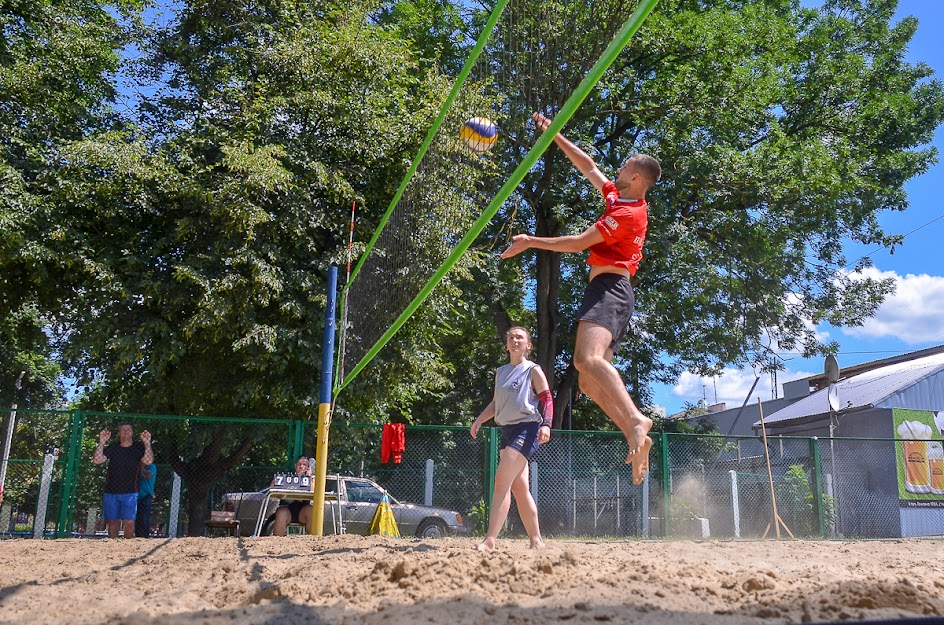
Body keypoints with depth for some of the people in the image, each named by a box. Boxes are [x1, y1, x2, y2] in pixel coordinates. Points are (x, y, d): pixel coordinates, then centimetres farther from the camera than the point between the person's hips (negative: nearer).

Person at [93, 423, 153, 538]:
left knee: (129, 522, -9)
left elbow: (148, 461, -15)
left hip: (130, 493, -2)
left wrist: (147, 443, -24)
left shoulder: (139, 447, 2)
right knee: (113, 521, 8)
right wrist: (101, 442, -15)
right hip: (111, 492, 2)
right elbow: (97, 460, -6)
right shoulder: (112, 448, 7)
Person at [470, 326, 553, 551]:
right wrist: (478, 420, 11)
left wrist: (546, 424, -22)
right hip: (507, 430, 8)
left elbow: (547, 400, -7)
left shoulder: (533, 370, -1)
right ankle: (536, 540, 17)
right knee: (519, 487, 8)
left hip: (526, 429, -7)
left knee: (502, 482, -18)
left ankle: (490, 540, -20)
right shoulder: (501, 372, 17)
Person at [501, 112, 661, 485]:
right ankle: (636, 439, -1)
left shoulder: (628, 213, -9)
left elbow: (579, 243, -10)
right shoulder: (618, 198, 18)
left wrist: (531, 241, -2)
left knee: (587, 359, -35)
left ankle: (636, 421, -45)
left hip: (609, 288, -10)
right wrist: (554, 135, 31)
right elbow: (588, 167, 29)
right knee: (590, 383, 5)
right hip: (607, 290, 10)